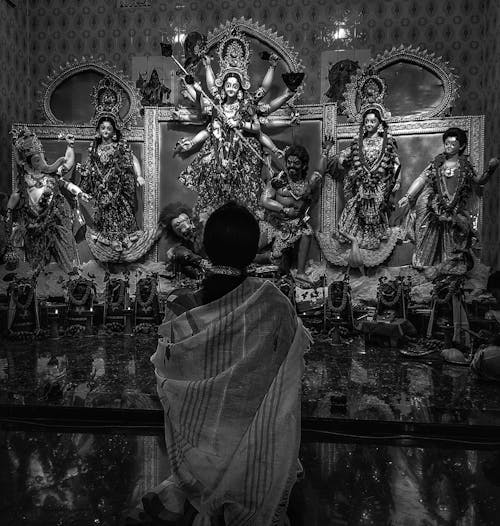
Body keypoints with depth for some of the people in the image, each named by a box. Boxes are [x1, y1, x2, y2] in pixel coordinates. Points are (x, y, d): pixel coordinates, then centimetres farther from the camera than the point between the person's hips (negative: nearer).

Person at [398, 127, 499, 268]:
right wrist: (407, 196, -14)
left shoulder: (465, 165, 4)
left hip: (456, 212, 1)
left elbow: (479, 180, 11)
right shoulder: (437, 162, 2)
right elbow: (421, 179, -4)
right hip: (435, 209, 0)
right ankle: (423, 263, 16)